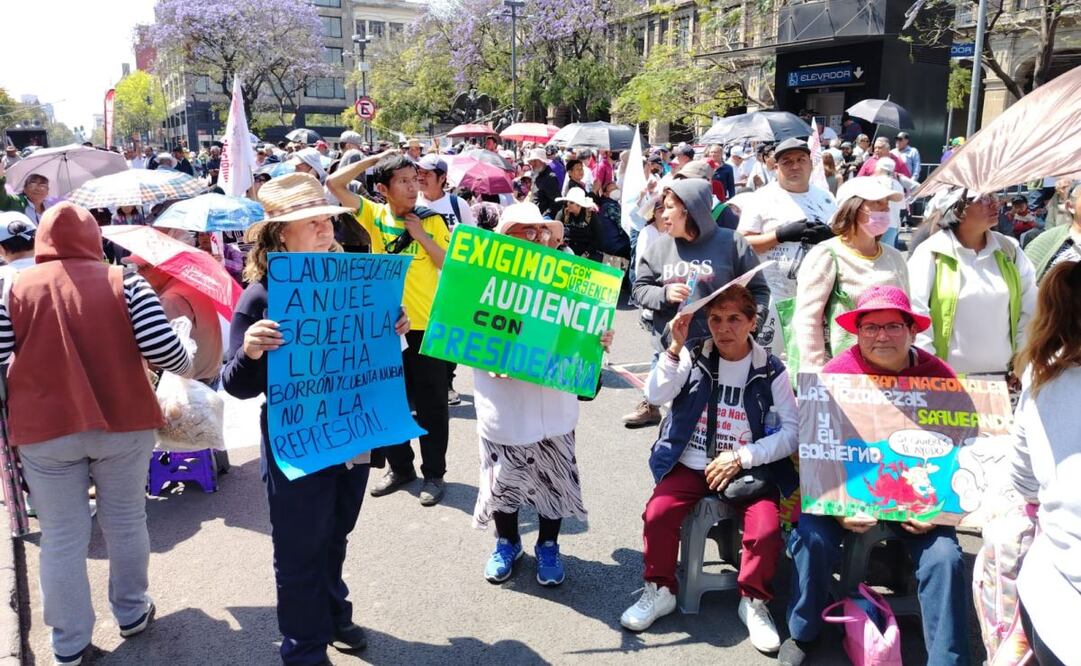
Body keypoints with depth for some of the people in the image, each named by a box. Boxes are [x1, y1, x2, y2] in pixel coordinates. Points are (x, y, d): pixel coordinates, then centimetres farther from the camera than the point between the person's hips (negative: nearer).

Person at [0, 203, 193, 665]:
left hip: (45, 429, 0)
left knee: (62, 538, 12)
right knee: (125, 523, 18)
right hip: (123, 424, 0)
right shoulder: (124, 282, -5)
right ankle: (132, 614, 34)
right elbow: (163, 350, -13)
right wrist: (187, 368, 8)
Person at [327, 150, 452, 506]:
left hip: (427, 325, -2)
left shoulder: (432, 221, -2)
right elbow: (335, 184, -6)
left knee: (430, 404, 6)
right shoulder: (375, 215, 1)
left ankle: (434, 473, 20)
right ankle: (399, 466, 31)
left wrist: (420, 234, -12)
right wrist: (375, 158, -5)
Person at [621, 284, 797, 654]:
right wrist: (676, 347, -23)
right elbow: (655, 396, -14)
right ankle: (660, 590, 3)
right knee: (657, 514, -23)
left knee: (767, 528, -24)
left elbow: (793, 432, -6)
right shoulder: (693, 355, 0)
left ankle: (754, 601, 4)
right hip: (690, 465, 1)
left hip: (749, 468, 0)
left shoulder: (770, 369, -2)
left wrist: (742, 457, -15)